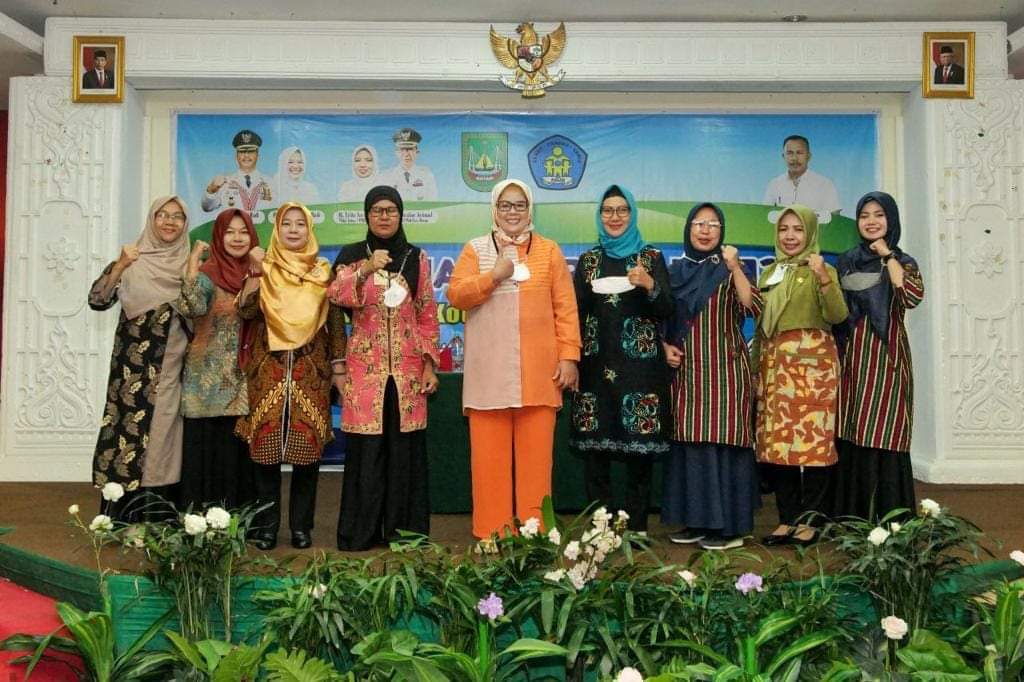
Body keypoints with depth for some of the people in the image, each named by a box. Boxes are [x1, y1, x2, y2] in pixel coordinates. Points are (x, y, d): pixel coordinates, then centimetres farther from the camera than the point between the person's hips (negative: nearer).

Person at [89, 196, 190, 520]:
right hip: (136, 365, -2)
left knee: (163, 433, 6)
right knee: (130, 427, -4)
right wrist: (119, 266, -20)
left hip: (173, 366, 2)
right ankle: (120, 521, 6)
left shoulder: (189, 264, 8)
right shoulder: (133, 261, 1)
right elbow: (97, 301, -9)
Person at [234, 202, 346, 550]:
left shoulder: (323, 271, 9)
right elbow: (246, 311, -6)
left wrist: (339, 367, 4)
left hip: (311, 370, 0)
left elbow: (335, 321, 8)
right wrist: (255, 273, -16)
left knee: (307, 446, 0)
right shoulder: (264, 268, 8)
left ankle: (301, 525, 12)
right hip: (268, 369, 0)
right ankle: (267, 525, 12)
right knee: (265, 443, 0)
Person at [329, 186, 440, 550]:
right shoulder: (351, 255, 6)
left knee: (406, 449, 3)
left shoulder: (416, 257, 9)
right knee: (365, 450, -1)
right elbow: (336, 295, -11)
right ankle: (360, 532, 11)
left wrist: (430, 364, 2)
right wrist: (365, 270, -25)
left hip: (407, 367, 1)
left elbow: (428, 315, 8)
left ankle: (404, 529, 14)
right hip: (365, 367, -1)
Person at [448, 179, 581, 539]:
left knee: (535, 452, 2)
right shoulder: (475, 249, 10)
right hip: (488, 372, 0)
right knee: (490, 453, 1)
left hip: (538, 372, 0)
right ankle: (491, 533, 11)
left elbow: (566, 308, 5)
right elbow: (455, 295, -1)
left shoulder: (549, 250, 10)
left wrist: (569, 356, -2)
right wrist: (494, 276, -11)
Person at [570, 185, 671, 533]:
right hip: (596, 365, 2)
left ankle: (637, 527, 9)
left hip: (639, 365, -2)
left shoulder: (651, 257, 6)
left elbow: (666, 311, -1)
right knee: (594, 446, 0)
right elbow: (575, 311, 11)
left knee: (639, 448, -2)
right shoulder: (588, 259, 12)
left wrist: (649, 285, -18)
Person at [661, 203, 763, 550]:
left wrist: (734, 268, -22)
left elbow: (754, 309, -15)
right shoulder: (676, 271, 11)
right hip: (686, 372, 4)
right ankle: (697, 520, 17)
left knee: (724, 441, -4)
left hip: (725, 370, -4)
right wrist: (665, 346, 0)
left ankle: (730, 524, 5)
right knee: (689, 443, 6)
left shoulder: (728, 270, 1)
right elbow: (663, 319, 17)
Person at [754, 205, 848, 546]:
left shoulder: (822, 270, 2)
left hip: (813, 362, -5)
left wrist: (824, 279, -25)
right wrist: (755, 366, 15)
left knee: (813, 439, -6)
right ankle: (788, 518, 12)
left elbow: (837, 316, -12)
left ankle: (810, 519, 2)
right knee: (776, 441, 3)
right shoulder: (769, 273, 17)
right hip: (774, 364, 5)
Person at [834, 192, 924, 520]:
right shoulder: (847, 261, 14)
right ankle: (852, 518, 13)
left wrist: (887, 255, -11)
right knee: (849, 438, 4)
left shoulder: (903, 262, 2)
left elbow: (912, 297, -20)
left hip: (885, 358, -4)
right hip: (851, 358, 4)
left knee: (882, 439, -7)